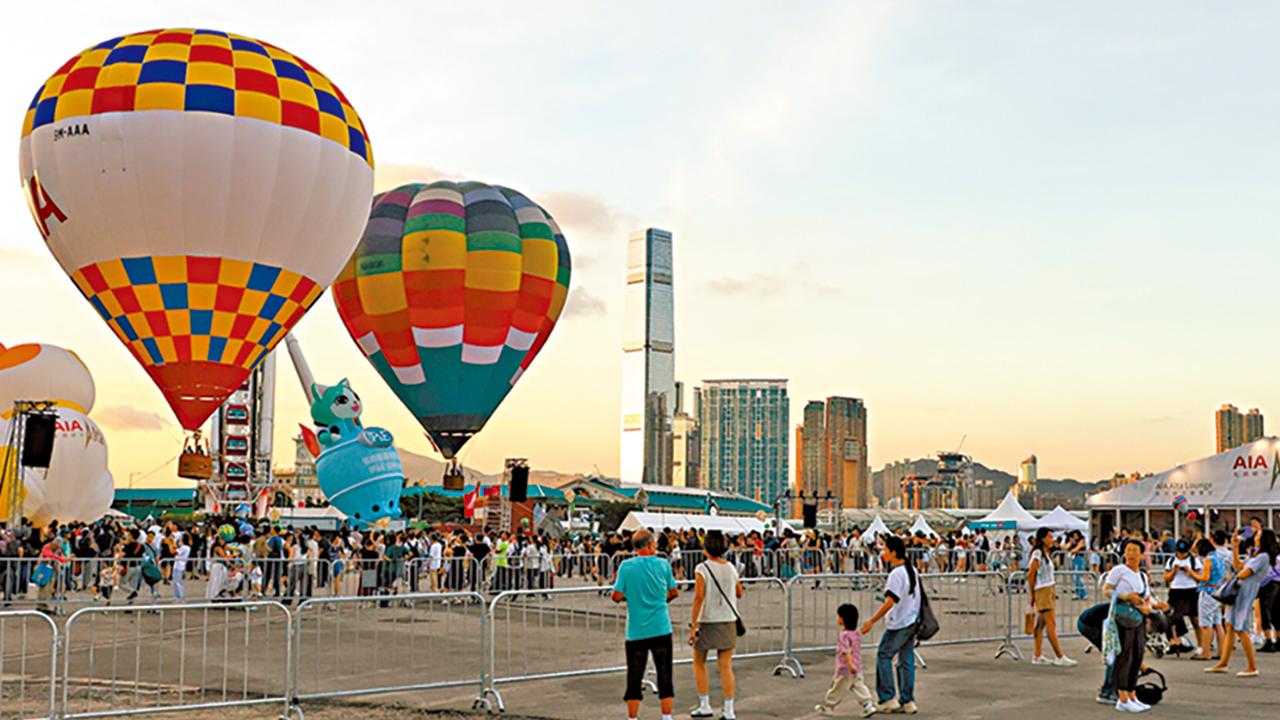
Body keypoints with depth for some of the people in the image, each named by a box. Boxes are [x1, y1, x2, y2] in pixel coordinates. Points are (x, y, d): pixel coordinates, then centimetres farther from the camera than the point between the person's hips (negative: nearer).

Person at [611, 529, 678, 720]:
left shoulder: (626, 566, -6)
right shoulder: (663, 564, -1)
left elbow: (617, 596, -9)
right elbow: (674, 593, 8)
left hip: (636, 631, -1)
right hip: (661, 629, 1)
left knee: (634, 678, 7)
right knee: (665, 676, 8)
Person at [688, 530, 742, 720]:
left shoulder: (702, 569, -11)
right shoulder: (731, 568, 3)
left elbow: (699, 597, -17)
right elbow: (739, 593, 14)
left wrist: (693, 626, -16)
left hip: (707, 621, -4)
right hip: (728, 622, 4)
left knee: (699, 663, 15)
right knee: (726, 667, 6)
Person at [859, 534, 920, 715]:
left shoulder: (896, 574, -18)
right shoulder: (912, 570, 9)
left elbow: (890, 601, -22)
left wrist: (872, 621, -19)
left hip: (899, 624, -8)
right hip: (912, 622, 8)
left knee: (883, 656, 3)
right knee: (907, 661, 11)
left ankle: (887, 699, 3)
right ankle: (907, 701, 12)